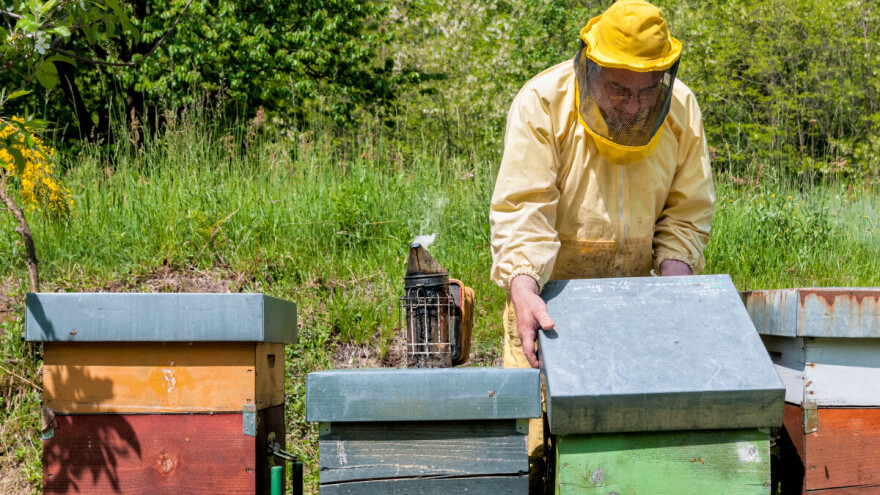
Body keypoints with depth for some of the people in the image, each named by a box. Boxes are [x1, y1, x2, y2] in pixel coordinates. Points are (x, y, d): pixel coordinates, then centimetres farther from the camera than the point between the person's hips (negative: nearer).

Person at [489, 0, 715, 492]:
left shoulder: (682, 109, -6)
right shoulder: (543, 103, -18)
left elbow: (687, 211, 0)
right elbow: (522, 208, -24)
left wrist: (674, 282, -15)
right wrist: (524, 291, -38)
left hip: (633, 285, 3)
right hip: (549, 288, -3)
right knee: (527, 436, -6)